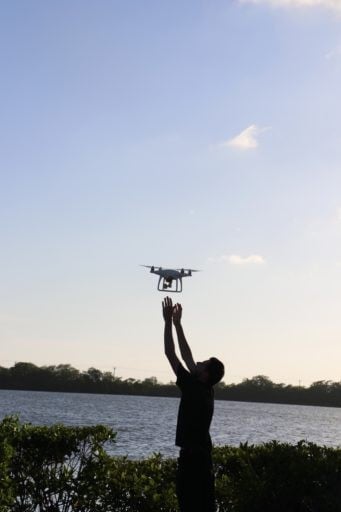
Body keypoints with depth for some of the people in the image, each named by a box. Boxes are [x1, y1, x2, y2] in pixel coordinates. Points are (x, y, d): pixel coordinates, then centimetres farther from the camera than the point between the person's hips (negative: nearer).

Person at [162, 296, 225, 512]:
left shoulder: (194, 389, -13)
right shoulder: (205, 389, 10)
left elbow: (170, 354, -12)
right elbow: (187, 356, 17)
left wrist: (168, 322, -6)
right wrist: (177, 324, 19)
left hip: (193, 458, -9)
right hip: (200, 455, 9)